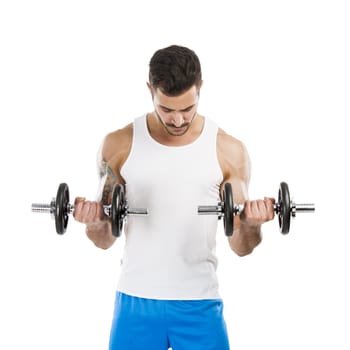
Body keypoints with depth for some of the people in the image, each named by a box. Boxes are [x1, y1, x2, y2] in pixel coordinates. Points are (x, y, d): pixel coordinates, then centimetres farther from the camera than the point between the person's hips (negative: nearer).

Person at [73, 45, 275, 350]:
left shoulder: (229, 150, -2)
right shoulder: (120, 144, -1)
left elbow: (240, 246, 1)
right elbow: (105, 239, 3)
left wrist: (252, 226, -21)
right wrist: (94, 221, -19)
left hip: (199, 304, 0)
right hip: (136, 301, 1)